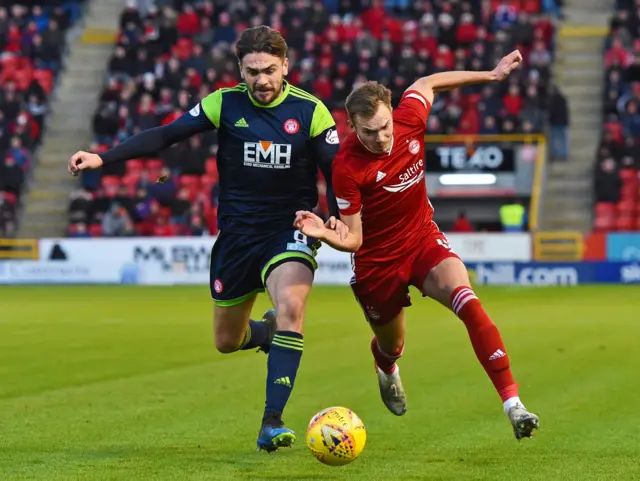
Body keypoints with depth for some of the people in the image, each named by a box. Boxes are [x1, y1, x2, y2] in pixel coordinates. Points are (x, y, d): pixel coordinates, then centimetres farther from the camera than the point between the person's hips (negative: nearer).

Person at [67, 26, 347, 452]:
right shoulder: (225, 104, -5)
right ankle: (272, 331, 49)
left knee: (291, 304, -31)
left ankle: (272, 423, -28)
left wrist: (340, 217, -20)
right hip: (237, 233, 3)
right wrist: (103, 158, -10)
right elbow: (166, 135, -3)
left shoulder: (310, 111, -8)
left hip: (290, 230, -3)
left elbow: (337, 172, -2)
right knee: (226, 341, 11)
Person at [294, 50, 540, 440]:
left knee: (468, 304, -25)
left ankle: (513, 403, -28)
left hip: (425, 240, 2)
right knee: (391, 346, 17)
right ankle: (388, 373, 60)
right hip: (378, 260, -2)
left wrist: (491, 75, 16)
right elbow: (352, 239, -20)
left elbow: (426, 84, 10)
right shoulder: (347, 167, -25)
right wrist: (324, 232, -42)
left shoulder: (409, 118, -14)